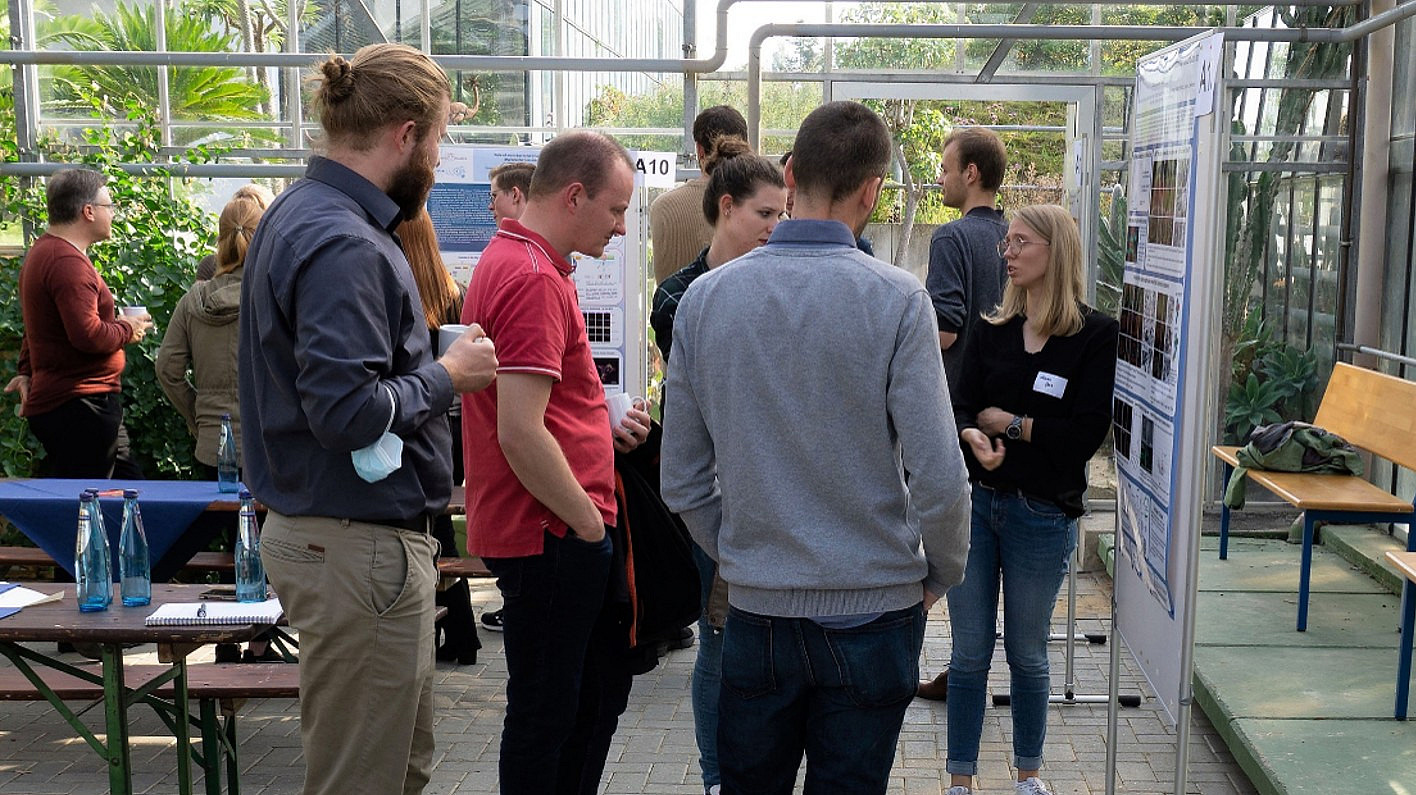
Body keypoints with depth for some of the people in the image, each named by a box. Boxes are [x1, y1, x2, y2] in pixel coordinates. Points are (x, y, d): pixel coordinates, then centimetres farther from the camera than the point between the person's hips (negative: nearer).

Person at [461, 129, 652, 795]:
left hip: (560, 532, 10)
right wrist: (591, 522, -15)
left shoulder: (511, 261, 14)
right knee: (546, 713, 4)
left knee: (602, 688, 22)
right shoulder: (533, 279, -20)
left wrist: (604, 427, 10)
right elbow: (520, 434, -26)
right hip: (552, 535, -10)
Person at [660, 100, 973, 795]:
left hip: (755, 611, 3)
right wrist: (942, 575, 4)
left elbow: (682, 482, 0)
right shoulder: (896, 300, -13)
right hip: (873, 612, -2)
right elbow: (938, 481, -15)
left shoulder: (705, 297, -4)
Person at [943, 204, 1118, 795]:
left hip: (1042, 513, -2)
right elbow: (963, 408, -2)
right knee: (969, 653, 8)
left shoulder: (1094, 334, -5)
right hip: (974, 502, 2)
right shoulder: (991, 328, 5)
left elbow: (1087, 432, -11)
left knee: (1027, 653, 13)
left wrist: (1009, 423, -8)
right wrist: (974, 437, -23)